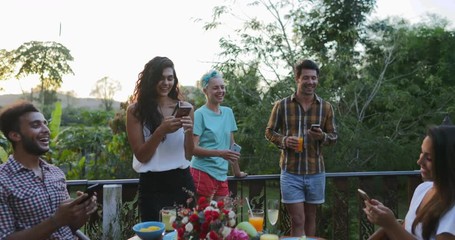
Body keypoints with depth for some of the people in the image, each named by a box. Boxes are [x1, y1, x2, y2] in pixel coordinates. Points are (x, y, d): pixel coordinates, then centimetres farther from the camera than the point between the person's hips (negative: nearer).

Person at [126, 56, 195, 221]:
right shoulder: (136, 110, -4)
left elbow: (189, 155, 3)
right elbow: (141, 156, -6)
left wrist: (189, 132, -16)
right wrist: (161, 131, -20)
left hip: (182, 181, 2)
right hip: (152, 185, -2)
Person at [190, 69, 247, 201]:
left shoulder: (228, 112, 10)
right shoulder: (200, 114, -7)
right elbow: (193, 148, -12)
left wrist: (237, 172, 19)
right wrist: (220, 153, -23)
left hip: (222, 175, 6)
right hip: (203, 173, -6)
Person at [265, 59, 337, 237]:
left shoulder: (326, 107, 2)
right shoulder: (281, 105, -4)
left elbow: (334, 136, 7)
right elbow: (269, 132, 5)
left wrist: (323, 137, -16)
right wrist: (284, 141, -16)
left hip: (316, 172, 3)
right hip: (290, 172, -2)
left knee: (310, 218, 16)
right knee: (297, 220, 0)